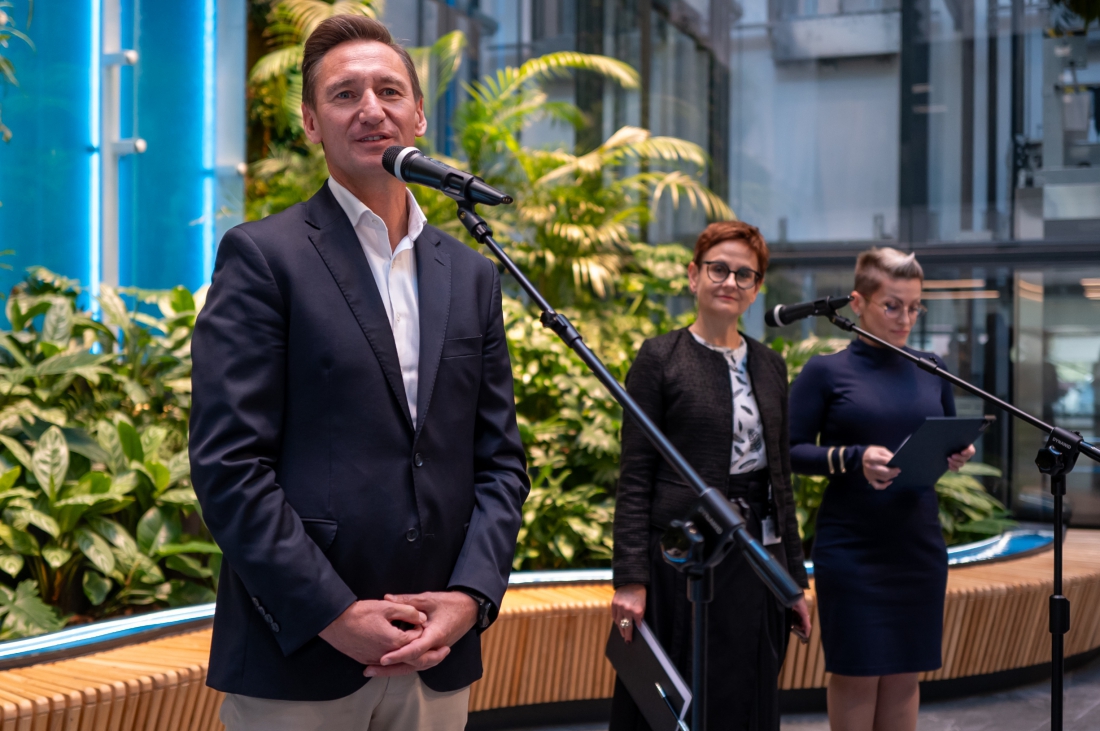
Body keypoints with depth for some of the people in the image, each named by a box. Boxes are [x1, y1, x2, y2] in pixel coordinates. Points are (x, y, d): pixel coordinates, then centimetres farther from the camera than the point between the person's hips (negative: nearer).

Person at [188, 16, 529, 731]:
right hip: (297, 657, -4)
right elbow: (228, 464, -10)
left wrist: (471, 596, -4)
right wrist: (334, 614, -14)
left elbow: (501, 460, 10)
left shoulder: (472, 274, 12)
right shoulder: (262, 256, -3)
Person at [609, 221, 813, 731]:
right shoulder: (660, 358, -3)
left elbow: (780, 477, 16)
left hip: (758, 559, 5)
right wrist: (630, 579, -14)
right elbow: (635, 478, -7)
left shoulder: (770, 365, 12)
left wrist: (795, 579, 13)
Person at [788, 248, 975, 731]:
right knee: (856, 672, 3)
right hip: (851, 548, -4)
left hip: (920, 546, 4)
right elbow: (790, 450, -6)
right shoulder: (825, 372, -4)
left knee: (905, 672, 10)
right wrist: (854, 459, -21)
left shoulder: (932, 371, 10)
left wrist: (957, 456, -5)